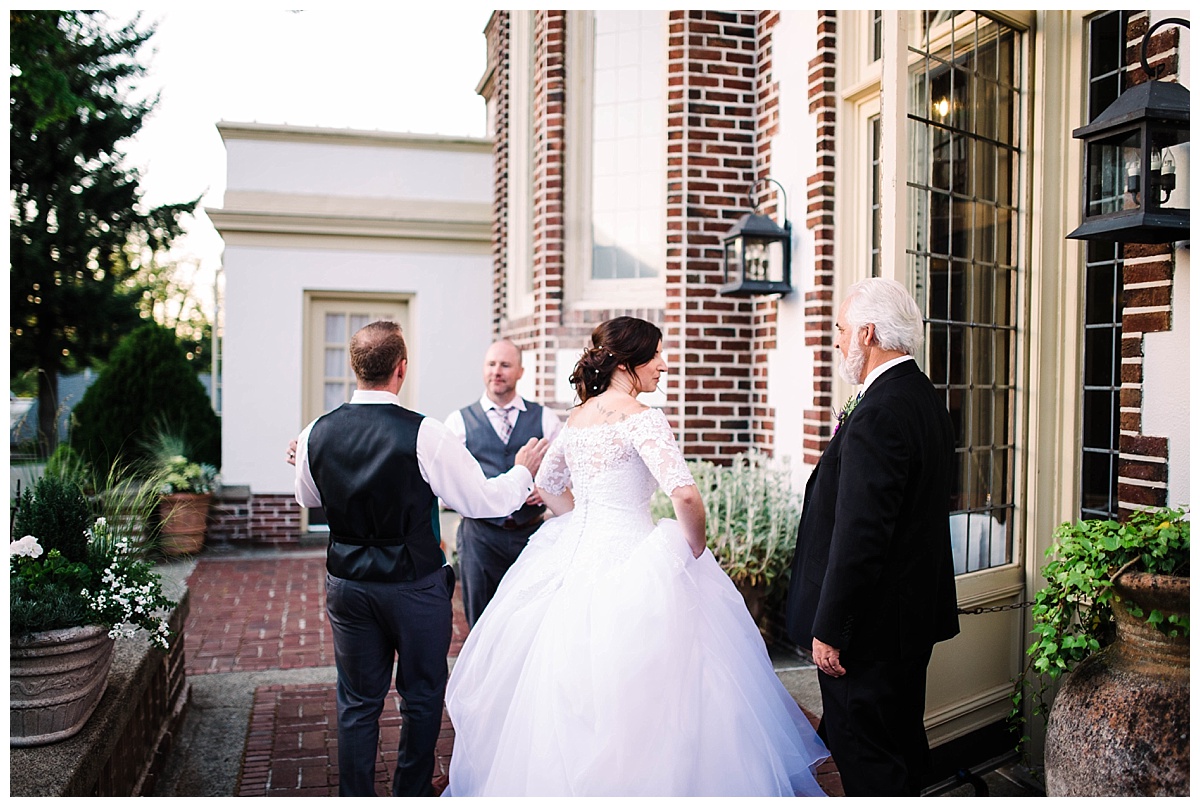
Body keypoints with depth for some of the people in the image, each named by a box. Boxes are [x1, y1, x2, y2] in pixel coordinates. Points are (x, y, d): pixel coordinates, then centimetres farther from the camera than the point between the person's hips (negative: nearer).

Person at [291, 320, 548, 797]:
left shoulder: (317, 433, -6)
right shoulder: (423, 434, -21)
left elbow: (308, 499, 13)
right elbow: (483, 500, -16)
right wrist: (523, 472, 3)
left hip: (347, 584, 4)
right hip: (416, 587, -3)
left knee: (358, 701, 17)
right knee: (422, 696, 17)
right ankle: (412, 793, 33)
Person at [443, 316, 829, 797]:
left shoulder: (578, 416, 9)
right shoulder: (642, 419, -14)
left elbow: (548, 487, 22)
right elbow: (683, 493, -25)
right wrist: (693, 547, -10)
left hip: (578, 557, 8)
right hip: (630, 560, -8)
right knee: (630, 692, 2)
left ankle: (565, 784, 31)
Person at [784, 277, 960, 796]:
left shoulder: (878, 415, -24)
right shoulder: (927, 399, 8)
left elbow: (859, 537, -26)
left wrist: (829, 630, -20)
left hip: (872, 622, -10)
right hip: (914, 614, 10)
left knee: (867, 759, 3)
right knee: (903, 743, 23)